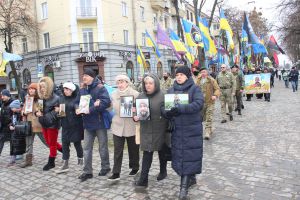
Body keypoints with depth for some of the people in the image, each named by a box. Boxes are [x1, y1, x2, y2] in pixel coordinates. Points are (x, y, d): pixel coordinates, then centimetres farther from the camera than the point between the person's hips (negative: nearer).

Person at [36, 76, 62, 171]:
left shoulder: (55, 98, -16)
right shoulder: (41, 98, 7)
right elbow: (39, 109, 16)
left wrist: (44, 116, -23)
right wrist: (37, 112, -8)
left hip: (52, 124, -8)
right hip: (44, 124, 8)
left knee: (52, 143, 6)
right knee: (49, 142, 17)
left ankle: (51, 162, 21)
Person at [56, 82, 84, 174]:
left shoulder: (77, 98, -9)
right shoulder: (61, 98, 9)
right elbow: (58, 109, 17)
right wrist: (57, 110, -2)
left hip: (76, 125, -5)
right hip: (65, 125, 5)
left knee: (77, 143, 8)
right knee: (65, 144, 6)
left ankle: (80, 159, 31)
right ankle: (65, 164, 16)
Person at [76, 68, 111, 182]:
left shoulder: (100, 88, -11)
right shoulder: (82, 90, 10)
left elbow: (106, 102, -24)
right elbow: (77, 102, 18)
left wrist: (90, 109, -25)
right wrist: (78, 109, -7)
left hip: (100, 122, -6)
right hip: (88, 123, 6)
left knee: (103, 147, 10)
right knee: (86, 148, 8)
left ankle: (105, 167, 29)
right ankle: (87, 171, 18)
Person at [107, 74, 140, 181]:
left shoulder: (135, 94, -6)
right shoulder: (114, 94, 4)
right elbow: (111, 107, 14)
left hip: (131, 126, -2)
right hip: (118, 126, 2)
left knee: (133, 148, 13)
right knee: (117, 150, 2)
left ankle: (135, 168, 33)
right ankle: (116, 172, 10)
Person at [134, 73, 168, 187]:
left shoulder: (163, 96, -7)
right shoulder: (141, 96, 6)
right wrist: (135, 117, -8)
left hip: (160, 130, -2)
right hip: (146, 130, 2)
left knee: (162, 152, 16)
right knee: (147, 154, 2)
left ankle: (163, 171, 38)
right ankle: (143, 179, 7)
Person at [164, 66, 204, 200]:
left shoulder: (194, 89, -3)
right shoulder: (171, 90, 10)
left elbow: (199, 103, -19)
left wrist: (180, 109, -29)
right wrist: (168, 114, -17)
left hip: (192, 128, -4)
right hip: (177, 128, 4)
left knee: (189, 155, -4)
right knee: (179, 154, 10)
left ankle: (184, 187, 3)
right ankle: (191, 178, 31)